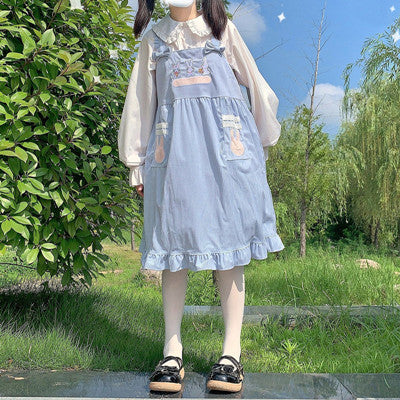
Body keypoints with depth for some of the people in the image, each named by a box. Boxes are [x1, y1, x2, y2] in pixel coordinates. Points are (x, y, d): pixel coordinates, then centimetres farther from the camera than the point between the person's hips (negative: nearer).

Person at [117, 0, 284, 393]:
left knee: (228, 242, -5)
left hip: (225, 140, -1)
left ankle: (231, 353, -1)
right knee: (174, 241, -3)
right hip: (172, 143, 1)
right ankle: (172, 353, 1)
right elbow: (140, 102, 19)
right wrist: (136, 163, 16)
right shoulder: (154, 38, 20)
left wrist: (263, 140, 23)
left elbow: (254, 83, 21)